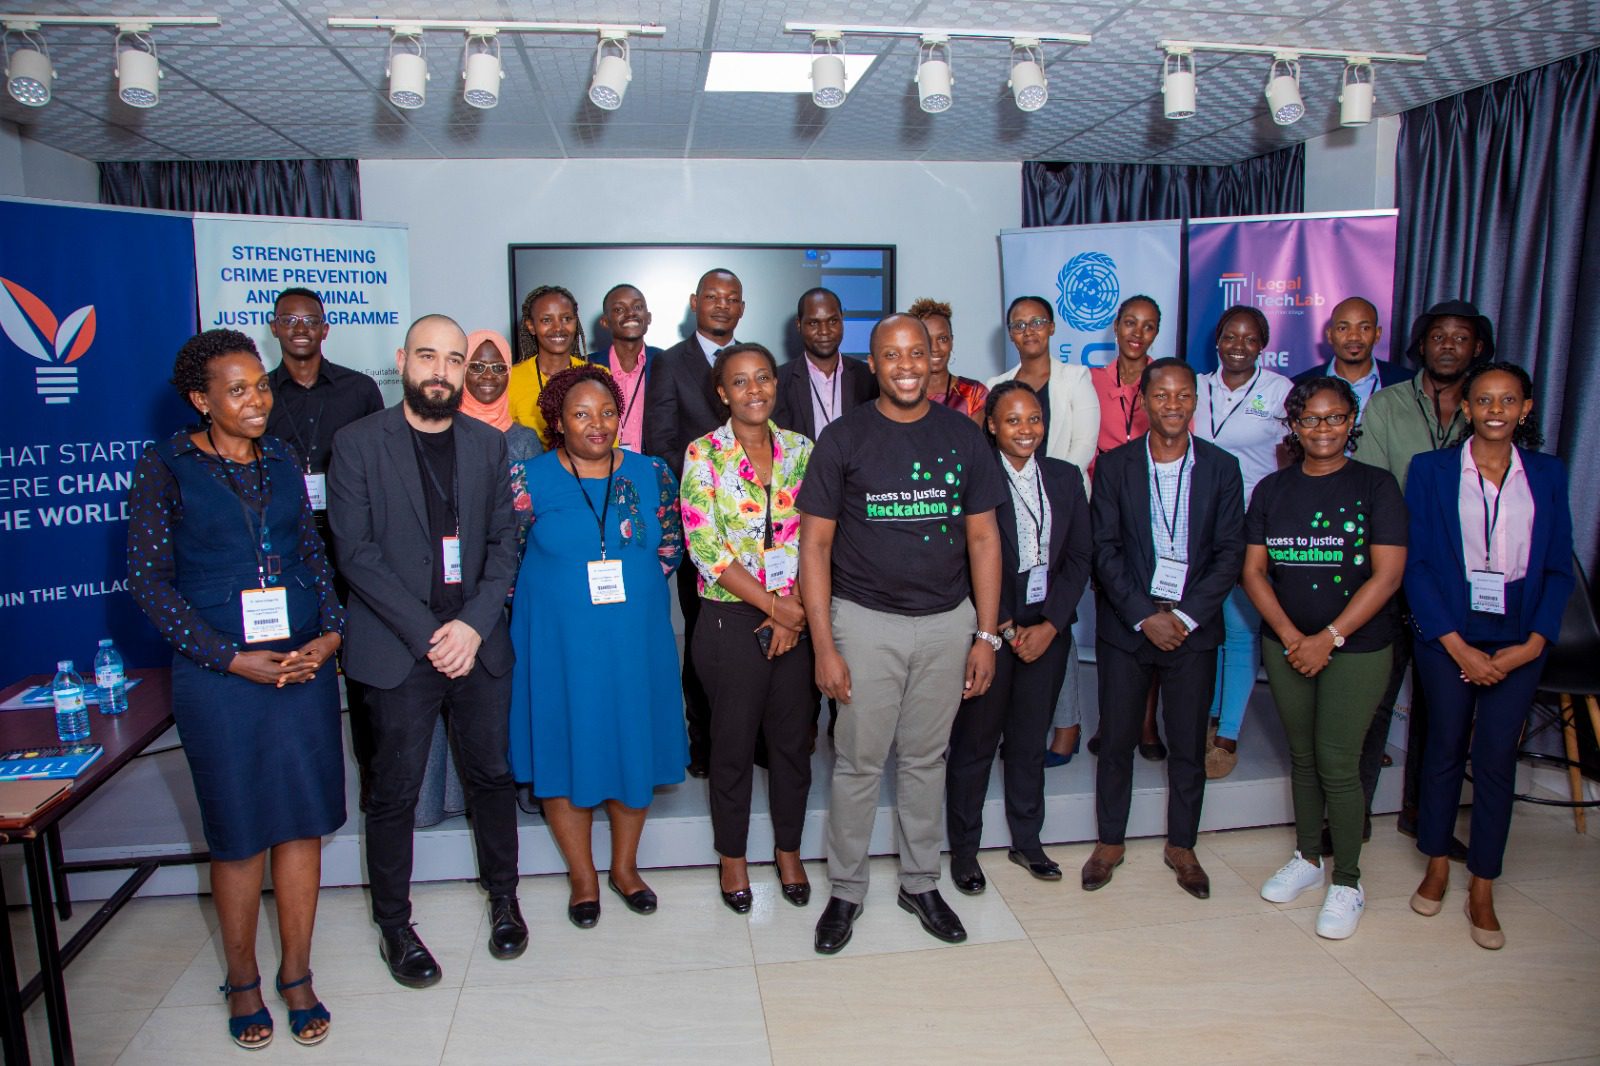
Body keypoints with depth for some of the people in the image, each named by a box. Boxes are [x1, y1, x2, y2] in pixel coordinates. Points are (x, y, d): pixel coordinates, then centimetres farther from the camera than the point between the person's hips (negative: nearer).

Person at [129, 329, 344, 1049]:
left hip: (306, 664, 3)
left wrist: (329, 632, -4)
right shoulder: (167, 466, -3)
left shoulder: (283, 460, 9)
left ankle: (296, 974, 25)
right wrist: (231, 659, -13)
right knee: (238, 829, 7)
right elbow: (148, 578, -6)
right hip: (219, 674, -3)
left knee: (303, 819, 8)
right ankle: (242, 979, 29)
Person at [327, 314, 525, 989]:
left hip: (480, 643, 3)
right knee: (396, 791, 6)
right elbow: (356, 553, -8)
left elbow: (504, 544, 6)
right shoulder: (358, 443, -2)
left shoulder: (488, 444, 8)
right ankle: (394, 925, 24)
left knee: (491, 775, 11)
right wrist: (427, 634, -13)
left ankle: (503, 898, 32)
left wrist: (474, 624, -8)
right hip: (398, 649, -3)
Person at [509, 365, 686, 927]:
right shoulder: (531, 478, -6)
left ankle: (625, 865, 32)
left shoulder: (651, 473, 1)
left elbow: (670, 548, 11)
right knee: (567, 748, 7)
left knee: (635, 744, 11)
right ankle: (583, 876, 26)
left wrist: (629, 587, 2)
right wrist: (565, 594, 0)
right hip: (559, 639, -2)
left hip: (637, 637, 2)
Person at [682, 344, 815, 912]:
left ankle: (789, 850, 32)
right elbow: (706, 548, -12)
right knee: (733, 742, 9)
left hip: (798, 617, 3)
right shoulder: (704, 455, -5)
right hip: (731, 619, -3)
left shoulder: (801, 450, 5)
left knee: (794, 737, 12)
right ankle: (732, 856, 29)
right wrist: (774, 606, -13)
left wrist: (799, 610, -8)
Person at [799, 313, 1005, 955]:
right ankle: (845, 891, 24)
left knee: (926, 758, 14)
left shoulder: (963, 436, 3)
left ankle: (921, 883, 32)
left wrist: (987, 635, 0)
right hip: (866, 621, -2)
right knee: (858, 762, 5)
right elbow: (815, 544, -4)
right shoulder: (844, 439, -4)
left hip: (948, 621, 2)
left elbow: (983, 538, 6)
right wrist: (824, 646, -10)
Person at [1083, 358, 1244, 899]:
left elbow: (1231, 553, -2)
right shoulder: (1114, 465, -1)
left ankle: (1181, 845, 28)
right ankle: (1110, 841, 25)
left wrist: (1184, 616, -11)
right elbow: (1104, 549, -4)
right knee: (1116, 738, 7)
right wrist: (1144, 616, -12)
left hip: (1193, 628, 1)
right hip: (1125, 625, 0)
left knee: (1189, 744, 10)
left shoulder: (1221, 467, 2)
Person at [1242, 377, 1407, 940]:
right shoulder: (1272, 489, 4)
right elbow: (1253, 571, 1)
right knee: (1302, 757, 12)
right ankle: (1306, 857, 31)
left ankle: (1347, 881, 14)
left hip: (1357, 647, -3)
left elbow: (1386, 575, -10)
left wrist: (1329, 637, -14)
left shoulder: (1376, 485, -4)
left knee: (1337, 763, -3)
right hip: (1286, 645, 3)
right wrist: (1290, 635, -10)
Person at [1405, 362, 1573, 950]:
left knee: (1496, 757, 3)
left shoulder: (1548, 474, 6)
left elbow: (1559, 569, 6)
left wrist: (1532, 644, -7)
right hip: (1448, 636, -1)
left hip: (1518, 641, 1)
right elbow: (1416, 565, -5)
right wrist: (1459, 647, -10)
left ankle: (1482, 889, 16)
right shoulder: (1431, 469, -1)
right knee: (1445, 748, 9)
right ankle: (1437, 863, 27)